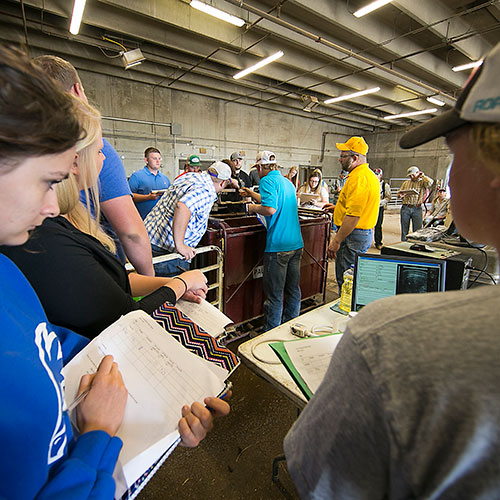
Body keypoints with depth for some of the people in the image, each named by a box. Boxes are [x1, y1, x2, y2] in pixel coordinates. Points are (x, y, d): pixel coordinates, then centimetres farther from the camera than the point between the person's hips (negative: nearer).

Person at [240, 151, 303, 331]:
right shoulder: (287, 182, 19)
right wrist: (251, 193, 46)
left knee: (274, 294, 1)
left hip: (278, 245, -8)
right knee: (293, 290, 17)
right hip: (296, 243, 9)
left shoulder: (267, 180, -7)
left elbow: (271, 209, -23)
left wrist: (254, 208, -4)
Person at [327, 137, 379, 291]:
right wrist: (338, 208, 22)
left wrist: (337, 241, -22)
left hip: (353, 236, -11)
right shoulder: (369, 175, 16)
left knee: (345, 281, -1)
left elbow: (353, 216, -25)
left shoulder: (359, 178, -19)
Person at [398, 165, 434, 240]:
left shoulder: (422, 182, 7)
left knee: (417, 229, -1)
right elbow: (399, 193, 16)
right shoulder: (405, 183, 17)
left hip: (417, 209, -2)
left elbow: (430, 182, -15)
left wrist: (422, 175, 0)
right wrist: (401, 195, -8)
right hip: (405, 208, 3)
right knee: (404, 229, 5)